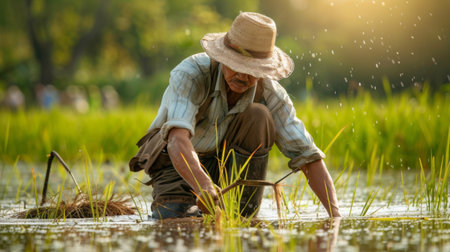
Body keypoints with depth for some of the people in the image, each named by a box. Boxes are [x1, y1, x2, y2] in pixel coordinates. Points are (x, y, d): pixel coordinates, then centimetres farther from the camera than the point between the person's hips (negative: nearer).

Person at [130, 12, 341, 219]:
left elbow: (308, 156, -17)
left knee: (257, 116, -25)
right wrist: (203, 187, -64)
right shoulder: (190, 75, -30)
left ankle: (242, 212, -16)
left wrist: (335, 215, -30)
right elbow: (178, 141, -45)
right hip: (178, 164, -3)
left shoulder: (269, 93, -19)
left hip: (226, 164, 3)